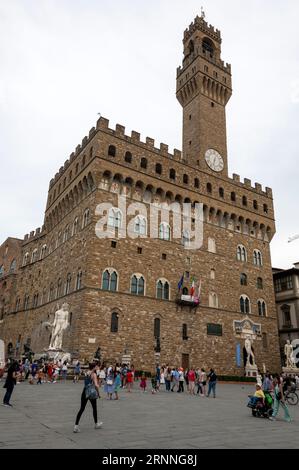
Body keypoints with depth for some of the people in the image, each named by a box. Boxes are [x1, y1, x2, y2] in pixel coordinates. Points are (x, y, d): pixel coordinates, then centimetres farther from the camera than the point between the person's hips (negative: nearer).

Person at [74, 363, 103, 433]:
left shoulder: (86, 373, 6)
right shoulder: (94, 374, -12)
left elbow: (86, 383, 12)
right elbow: (96, 385, -21)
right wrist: (98, 393, -9)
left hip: (85, 392, 5)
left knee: (81, 409, 6)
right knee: (94, 408, 16)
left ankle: (76, 426, -4)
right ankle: (96, 424, 31)